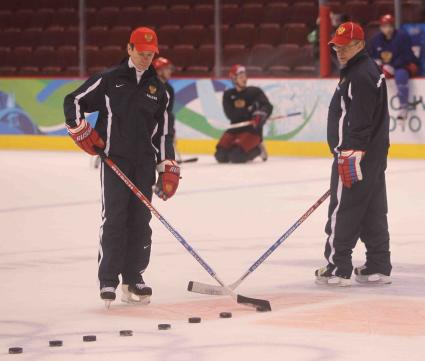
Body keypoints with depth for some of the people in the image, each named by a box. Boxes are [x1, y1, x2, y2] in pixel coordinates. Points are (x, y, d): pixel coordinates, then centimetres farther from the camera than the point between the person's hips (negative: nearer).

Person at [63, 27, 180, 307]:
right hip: (115, 159, -4)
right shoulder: (109, 80, 1)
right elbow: (73, 101, 4)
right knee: (114, 219, -10)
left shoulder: (158, 89, 11)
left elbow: (163, 130, 12)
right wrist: (81, 130, -9)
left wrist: (168, 168, 7)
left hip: (144, 162, 4)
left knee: (140, 221, 5)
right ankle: (108, 281, -7)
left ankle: (133, 278, 14)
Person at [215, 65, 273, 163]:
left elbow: (268, 106, -15)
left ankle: (257, 150, 2)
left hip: (253, 130, -3)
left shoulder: (255, 92, -1)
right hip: (235, 130, 3)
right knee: (221, 156, -16)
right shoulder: (228, 95, 4)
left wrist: (260, 115, -39)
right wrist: (249, 110, -24)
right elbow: (230, 114, -11)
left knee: (236, 156, -27)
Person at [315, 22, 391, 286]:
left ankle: (338, 269, -4)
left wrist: (349, 156, -25)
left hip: (356, 155, -11)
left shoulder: (360, 75, -16)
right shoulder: (369, 70, 18)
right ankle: (379, 267, 13)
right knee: (373, 212, 11)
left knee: (343, 211, -6)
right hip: (374, 155, 11)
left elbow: (360, 121, -23)